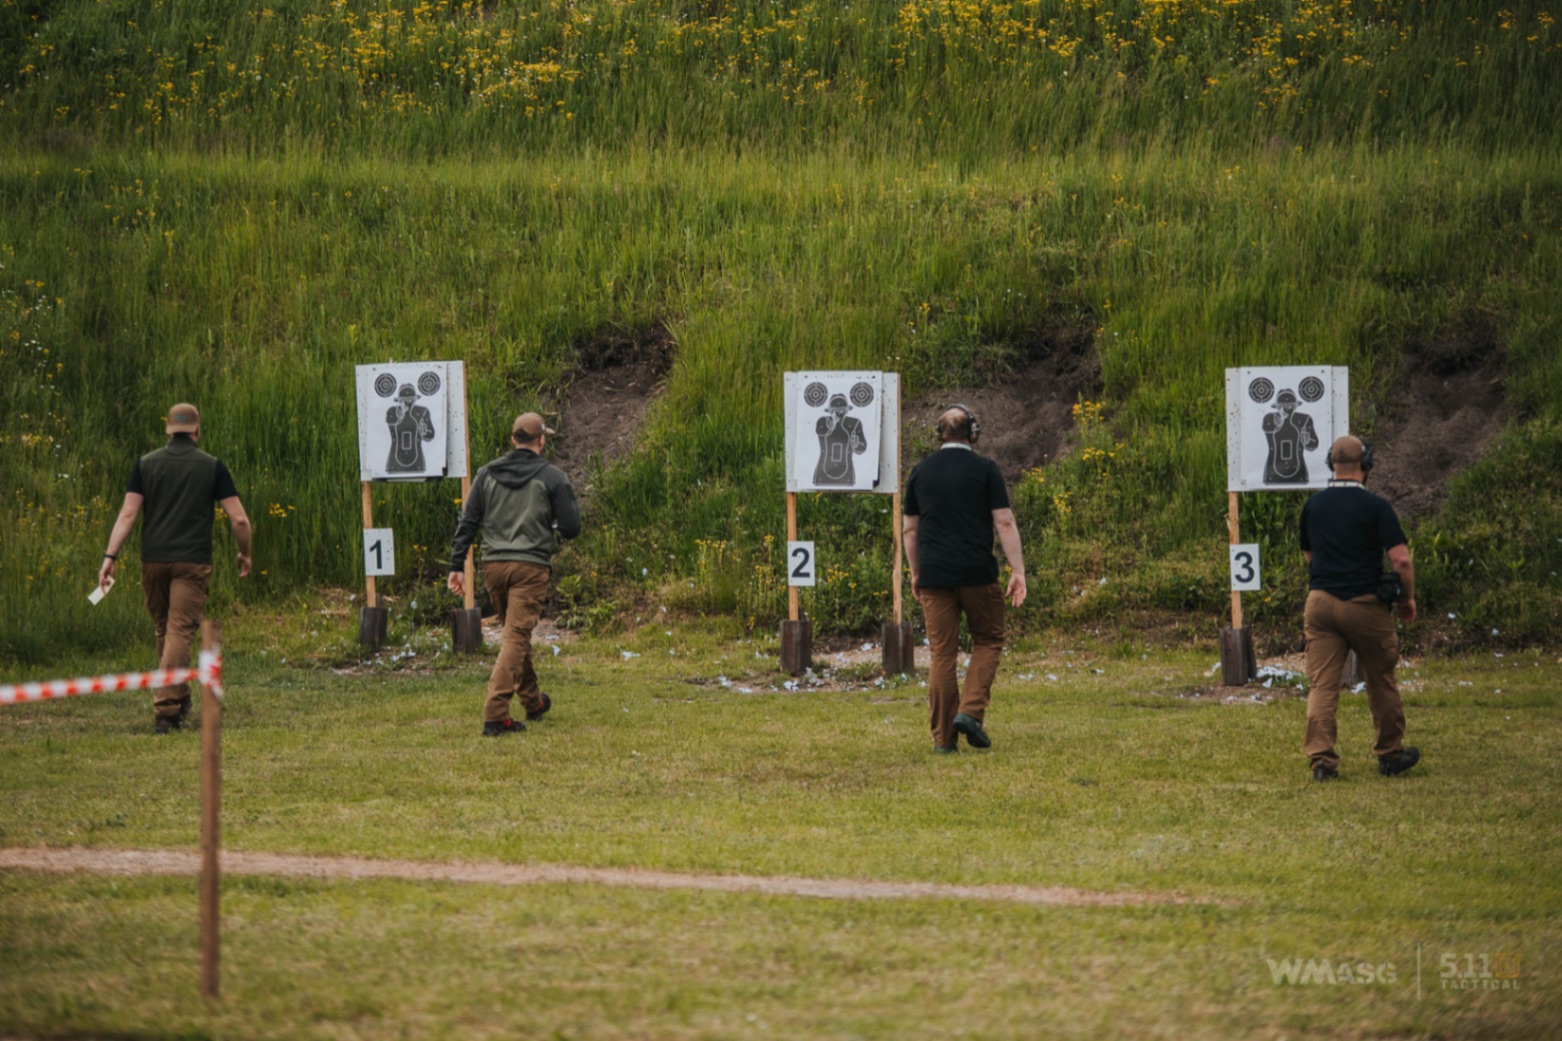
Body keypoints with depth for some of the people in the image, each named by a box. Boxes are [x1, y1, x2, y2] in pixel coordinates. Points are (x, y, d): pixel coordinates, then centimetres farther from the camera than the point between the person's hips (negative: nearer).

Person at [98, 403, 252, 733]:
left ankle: (179, 698, 28)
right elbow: (239, 519, 0)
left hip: (153, 560, 3)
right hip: (193, 562, -2)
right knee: (180, 632, -6)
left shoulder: (146, 464, 6)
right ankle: (165, 709, -18)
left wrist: (111, 556, -5)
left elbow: (128, 513, -3)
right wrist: (245, 554, 15)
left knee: (164, 631, 18)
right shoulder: (211, 467, 2)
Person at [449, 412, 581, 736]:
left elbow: (468, 523, 5)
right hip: (530, 565, -4)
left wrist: (457, 566, 6)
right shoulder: (552, 477, -3)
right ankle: (495, 714, -18)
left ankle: (532, 701, 35)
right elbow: (571, 527, -4)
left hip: (494, 564, 4)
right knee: (516, 636, -6)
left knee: (517, 633, 21)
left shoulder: (488, 474, 8)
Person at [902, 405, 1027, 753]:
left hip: (934, 576, 3)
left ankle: (943, 736, 4)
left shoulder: (921, 472, 9)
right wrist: (1018, 570, -4)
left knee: (942, 653, 5)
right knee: (988, 641, 14)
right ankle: (971, 711, -5)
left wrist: (915, 574, 23)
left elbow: (909, 528, 13)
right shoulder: (984, 468, -1)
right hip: (977, 573, -3)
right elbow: (1004, 522, -6)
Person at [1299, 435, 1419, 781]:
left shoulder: (1313, 506, 5)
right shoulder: (1375, 506, -9)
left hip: (1321, 600, 3)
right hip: (1365, 604, -3)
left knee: (1321, 685, 1)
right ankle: (1390, 755, 23)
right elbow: (1401, 559, -14)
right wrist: (1408, 598, 1)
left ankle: (1321, 759, -9)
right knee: (1381, 681, 13)